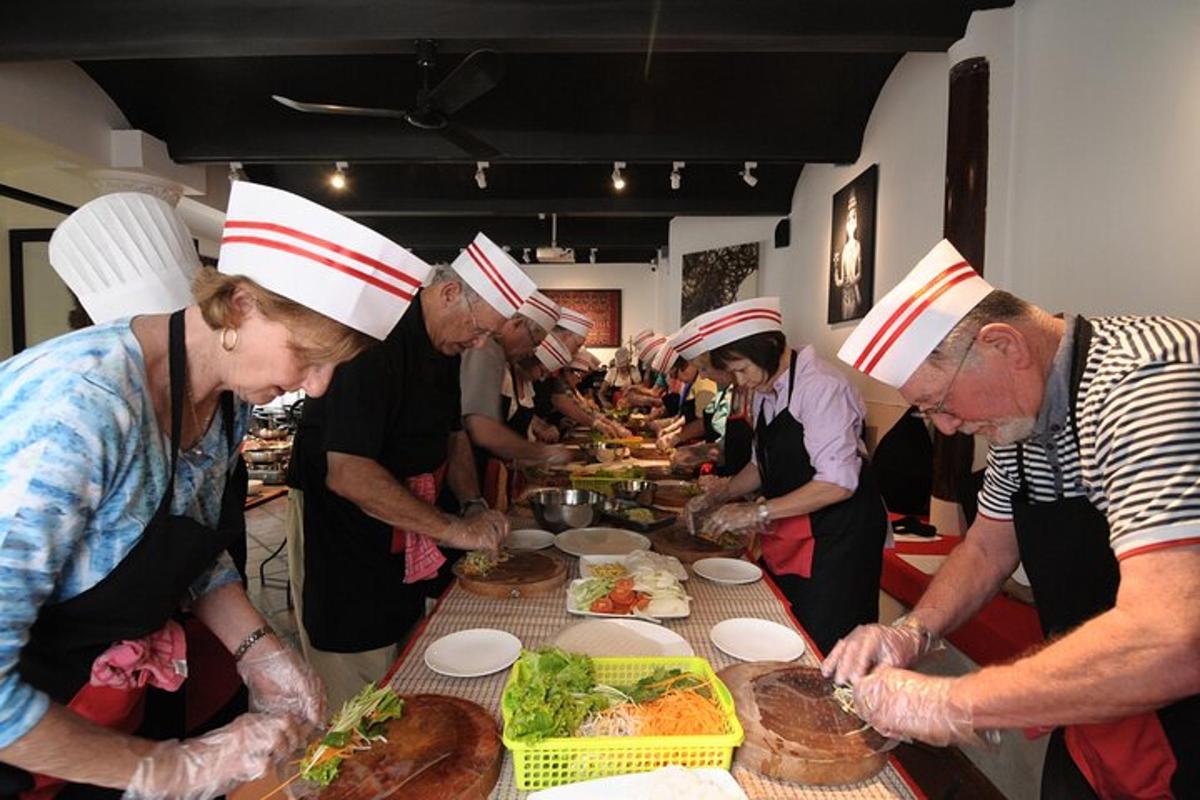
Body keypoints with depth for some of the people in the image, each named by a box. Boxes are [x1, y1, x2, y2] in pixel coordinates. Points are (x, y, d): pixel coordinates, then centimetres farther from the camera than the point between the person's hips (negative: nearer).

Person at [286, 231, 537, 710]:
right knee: (357, 690, 3)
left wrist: (475, 507, 0)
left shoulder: (444, 341, 3)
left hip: (403, 533, 9)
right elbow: (346, 473, -31)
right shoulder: (376, 339, -26)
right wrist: (452, 529, -26)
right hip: (340, 534, -9)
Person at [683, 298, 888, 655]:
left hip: (837, 533, -8)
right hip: (788, 538, 8)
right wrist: (717, 495, 2)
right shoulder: (765, 392, 6)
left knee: (820, 648, -1)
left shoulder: (821, 387, -20)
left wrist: (757, 512, -23)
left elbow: (838, 483, -25)